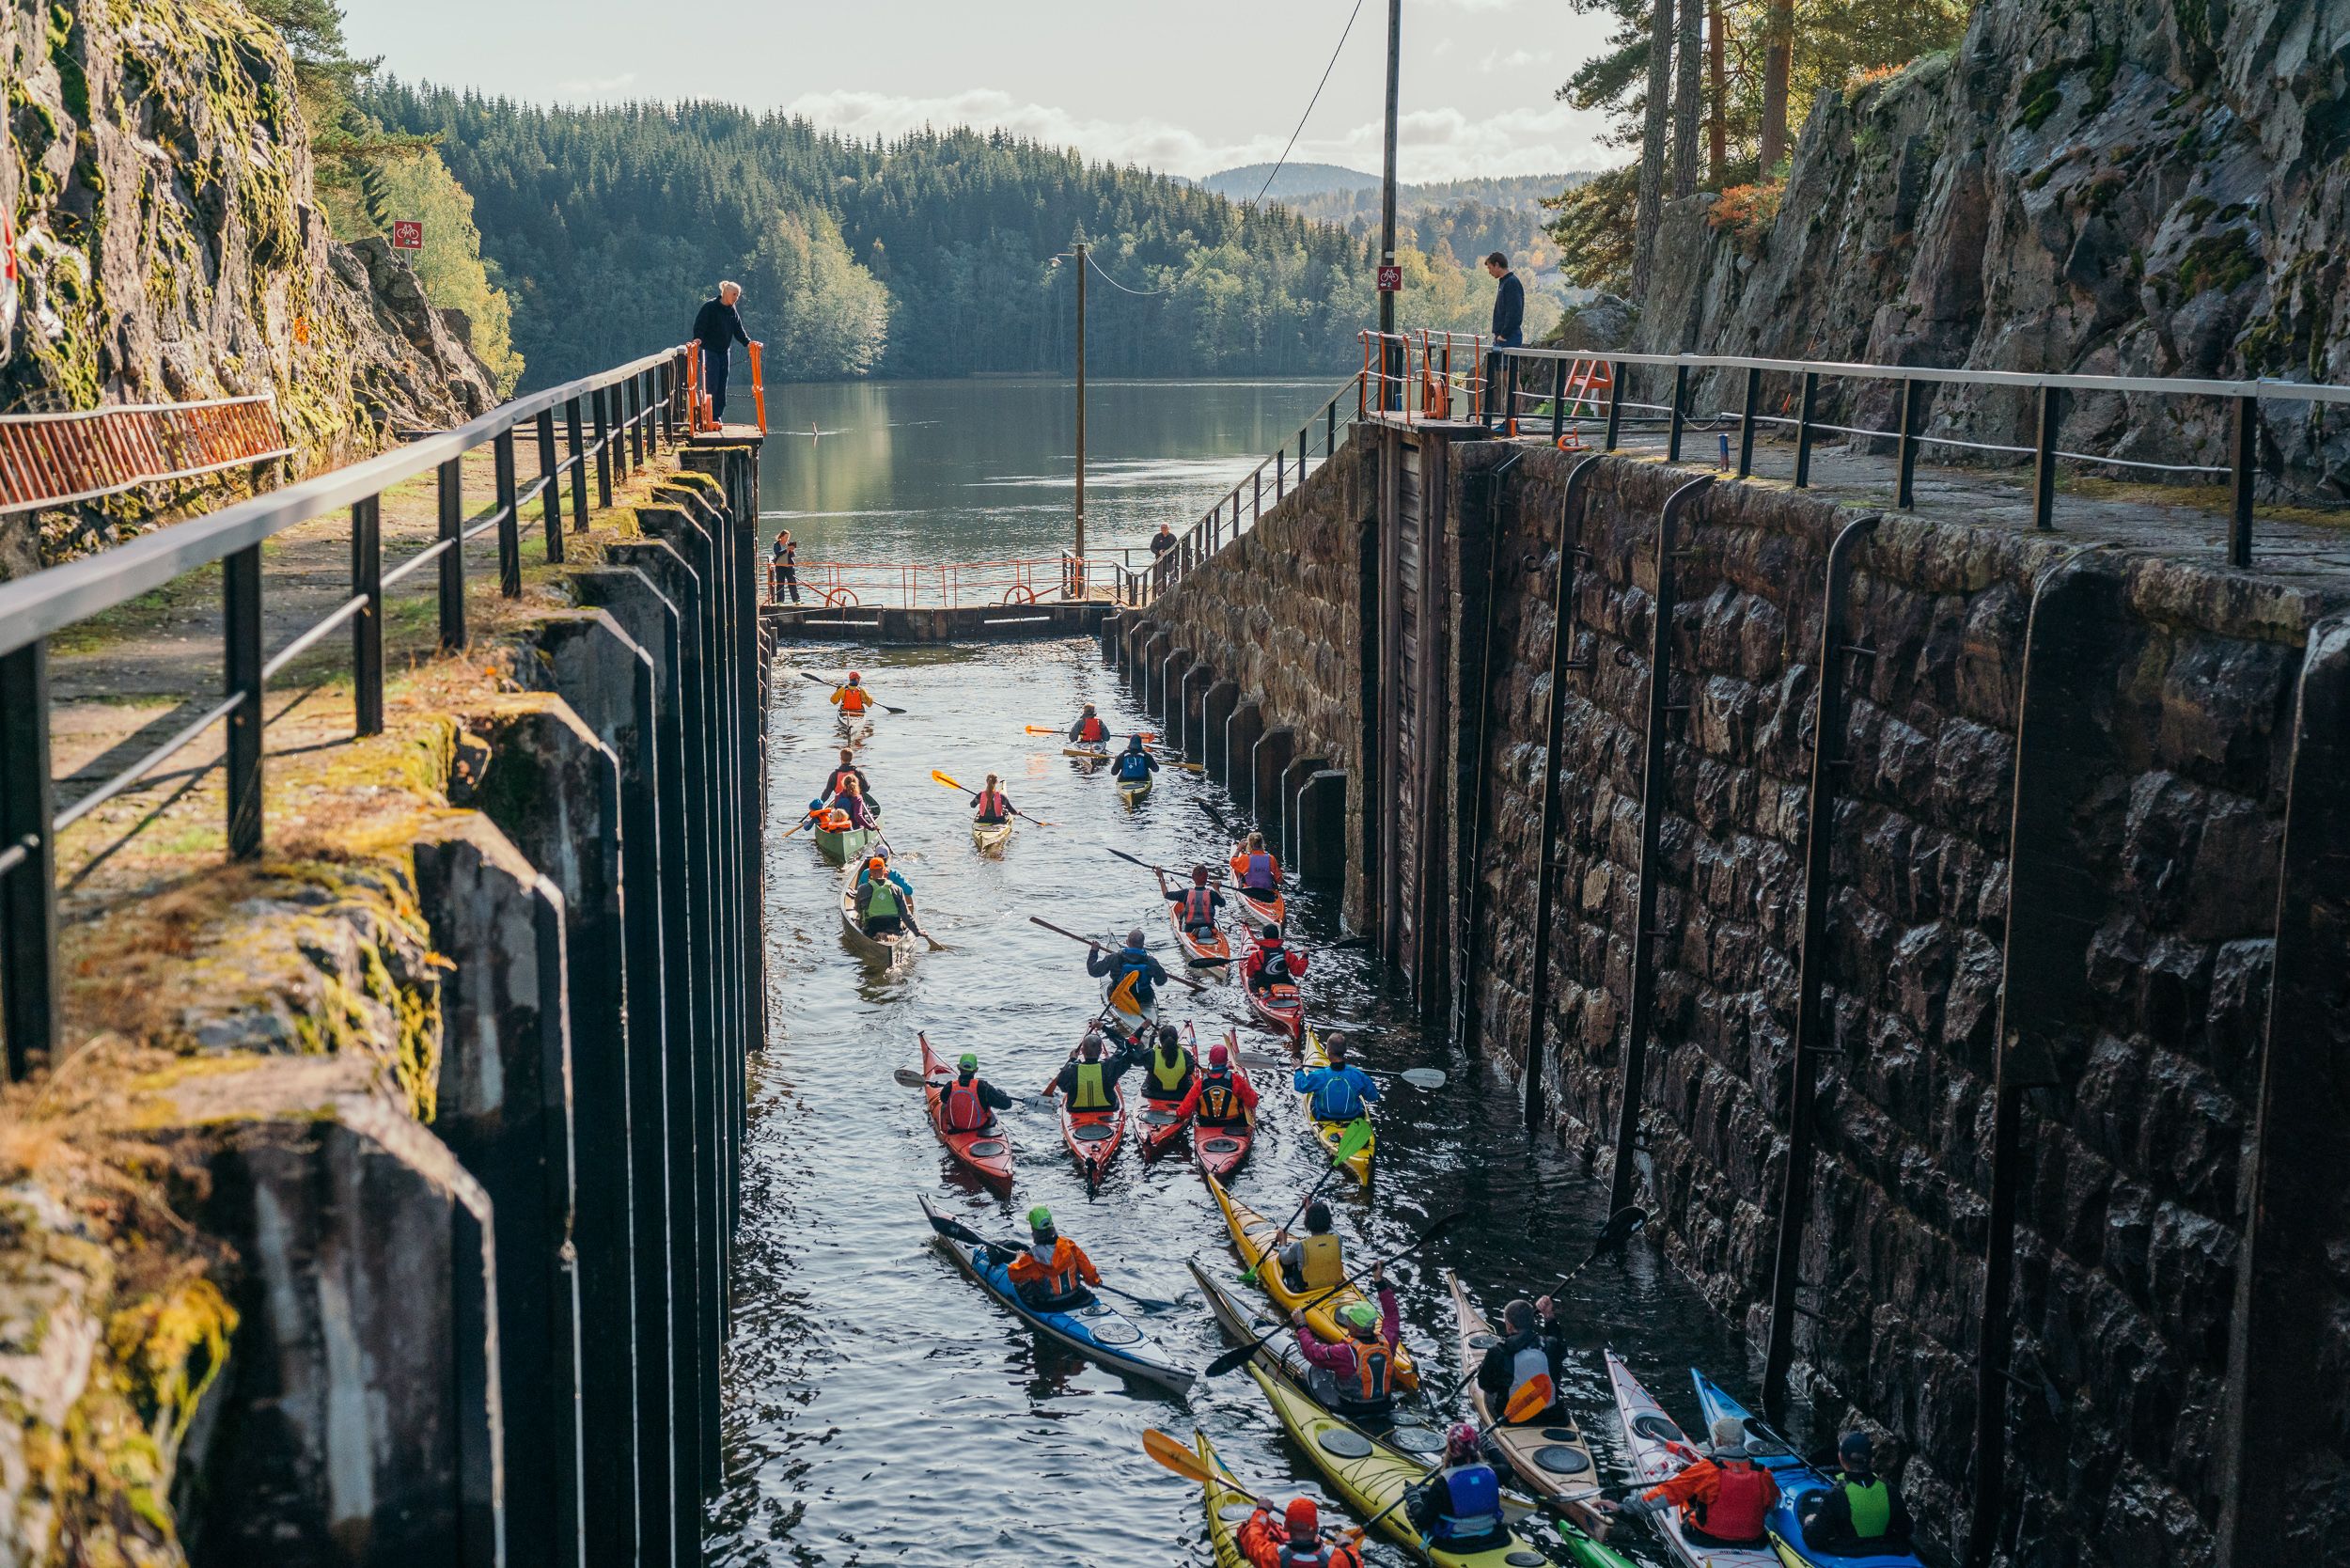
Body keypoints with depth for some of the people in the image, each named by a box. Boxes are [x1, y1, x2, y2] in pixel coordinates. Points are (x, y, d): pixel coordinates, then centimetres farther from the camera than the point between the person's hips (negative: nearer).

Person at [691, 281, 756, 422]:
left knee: (722, 385, 5)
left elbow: (738, 330, 12)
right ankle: (709, 415, -6)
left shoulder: (732, 311, 10)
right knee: (711, 384, -10)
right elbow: (699, 324, -12)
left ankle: (718, 415, 10)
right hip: (709, 350, -6)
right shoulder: (710, 307, -9)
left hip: (724, 351, 6)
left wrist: (747, 342, -1)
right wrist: (698, 338, -28)